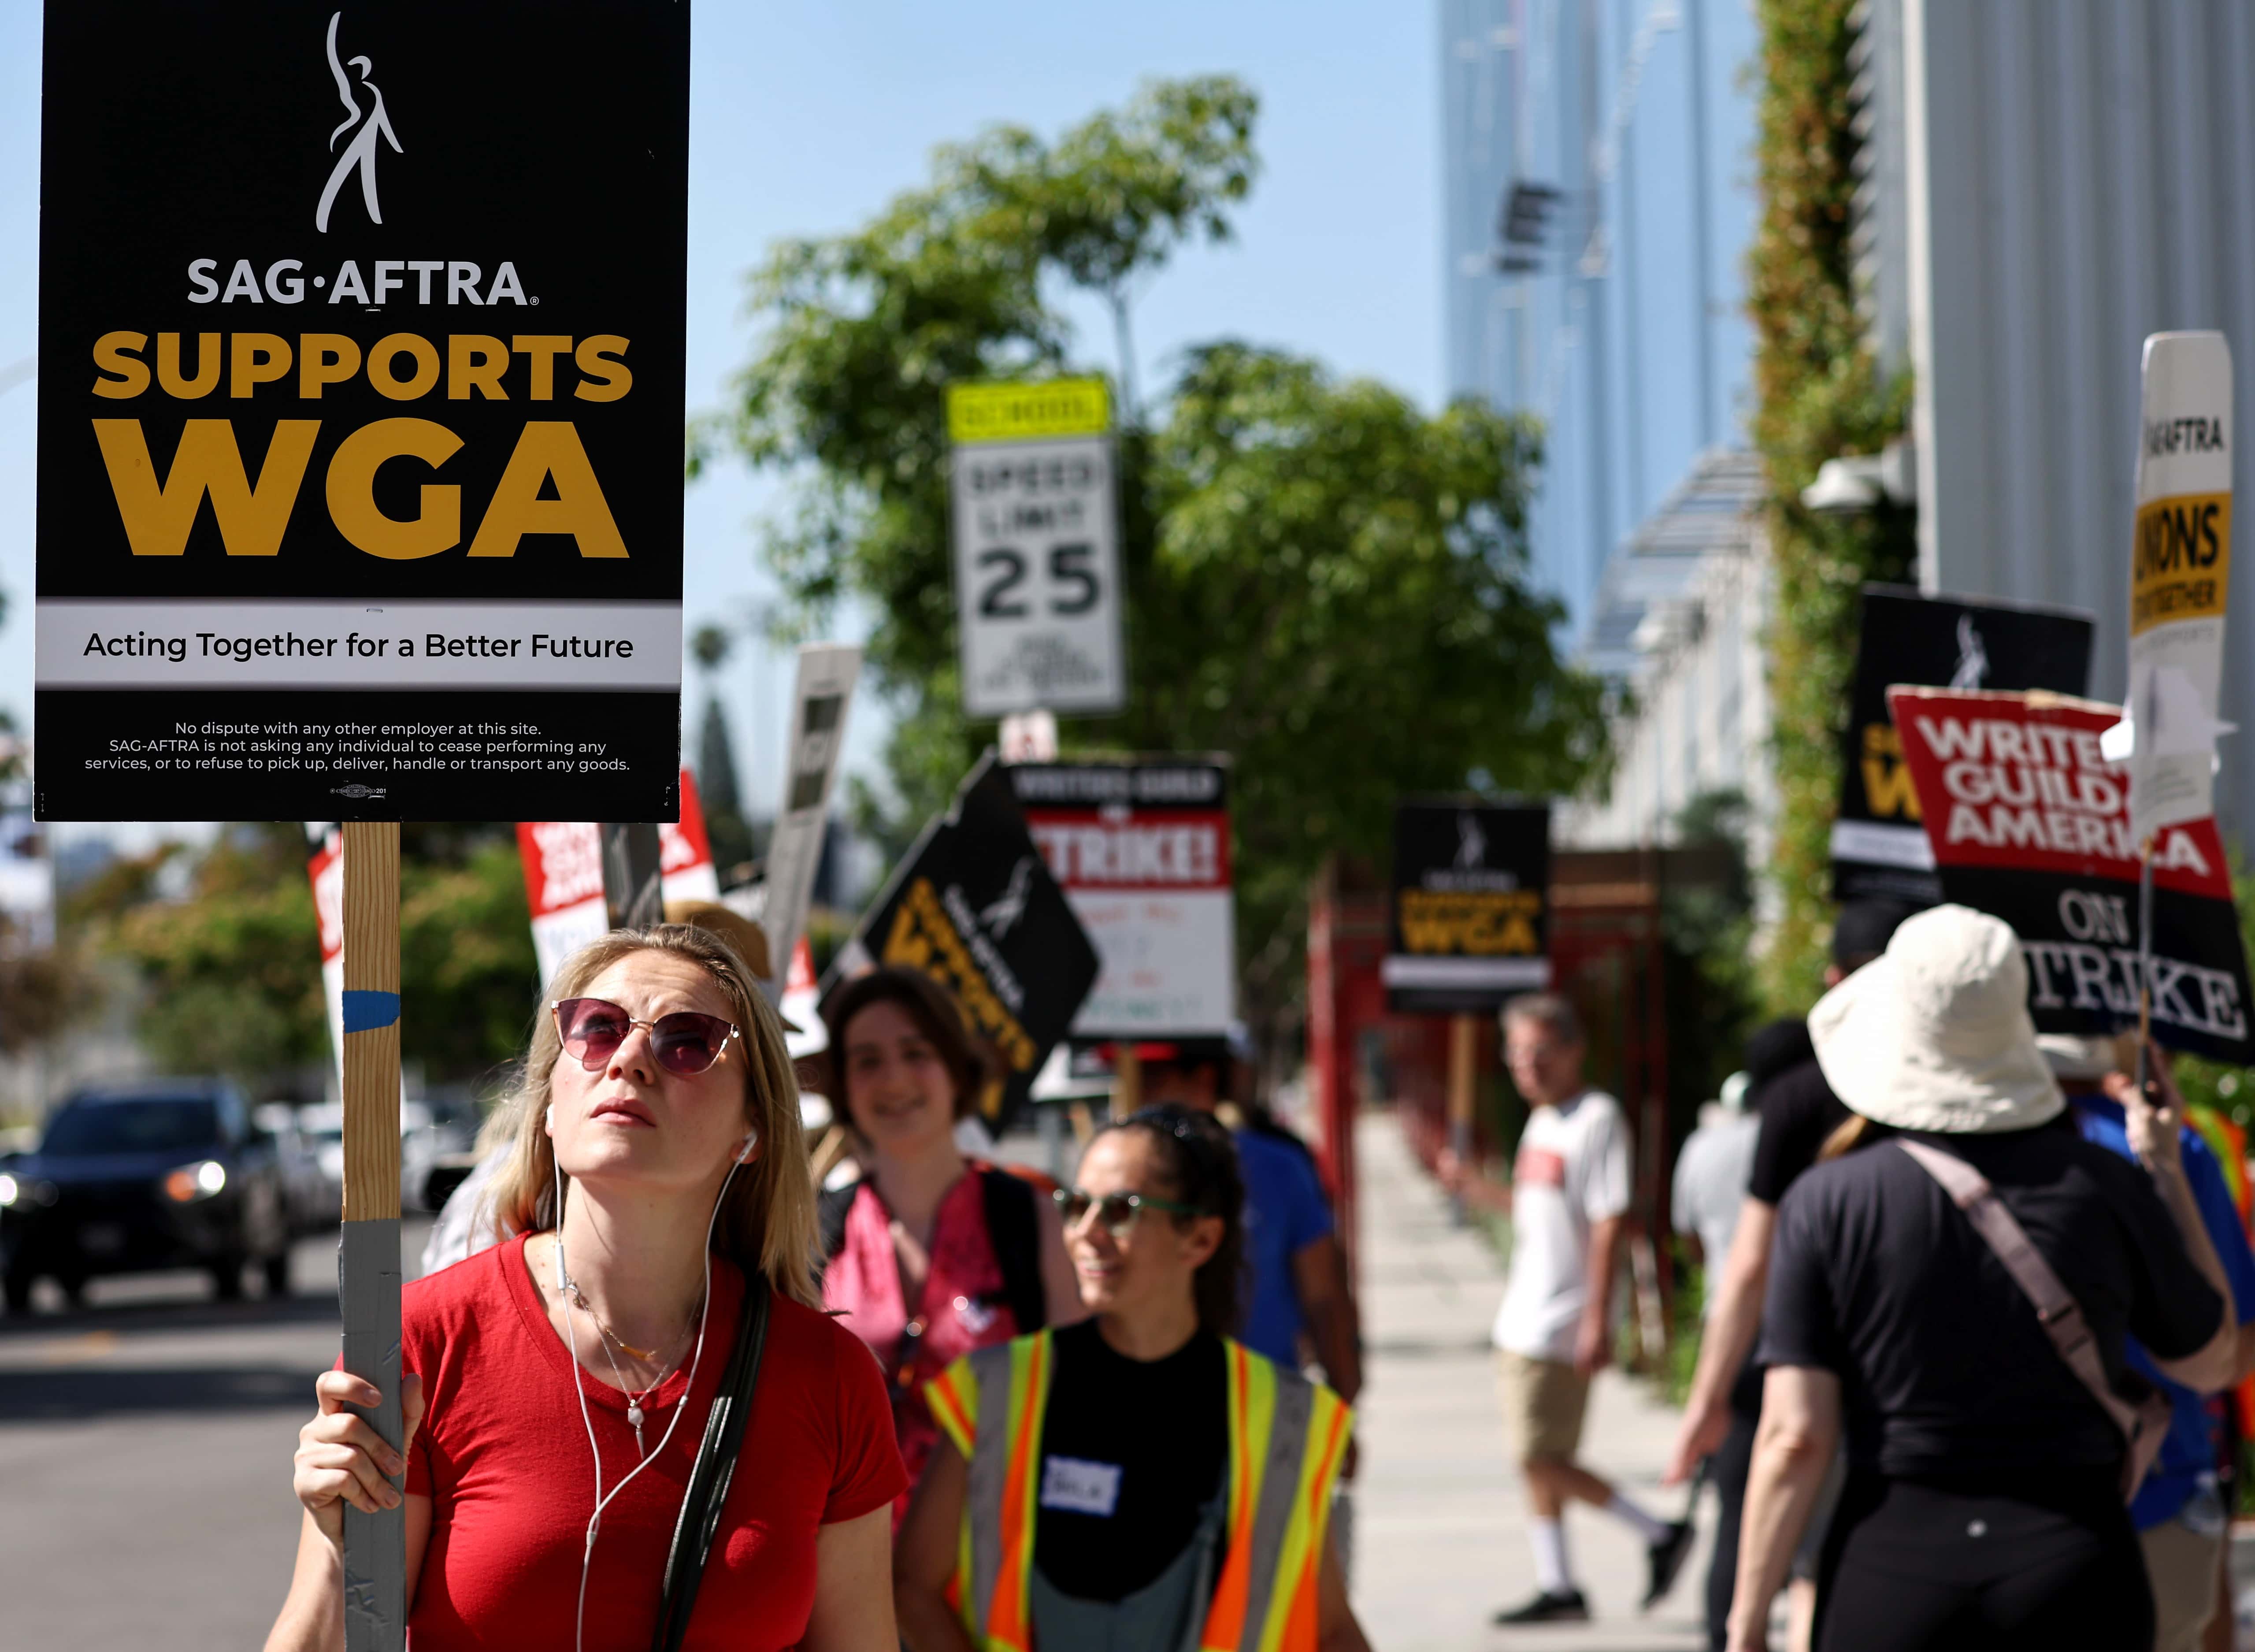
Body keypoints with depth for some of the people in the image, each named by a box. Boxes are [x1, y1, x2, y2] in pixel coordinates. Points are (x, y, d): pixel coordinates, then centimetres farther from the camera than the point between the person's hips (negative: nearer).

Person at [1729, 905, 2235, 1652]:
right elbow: (2210, 1360, 13)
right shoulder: (2105, 1185, -2)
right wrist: (2168, 1170, 18)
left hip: (1892, 1570, -1)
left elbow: (1795, 1437, -9)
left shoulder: (1829, 1201, -6)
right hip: (2076, 1566, 1)